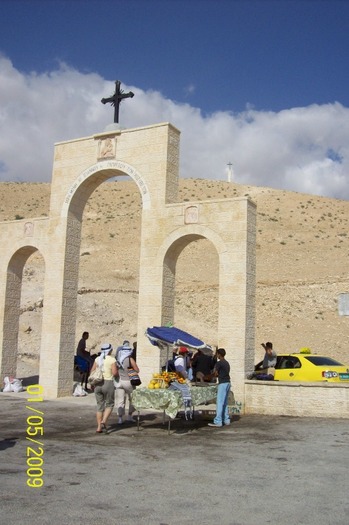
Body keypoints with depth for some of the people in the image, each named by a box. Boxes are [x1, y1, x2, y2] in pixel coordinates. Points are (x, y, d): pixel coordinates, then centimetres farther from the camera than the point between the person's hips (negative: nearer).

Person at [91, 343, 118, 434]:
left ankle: (99, 427, 11)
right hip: (108, 384, -4)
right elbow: (115, 373, -13)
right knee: (109, 405, 10)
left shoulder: (97, 359, 6)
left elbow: (92, 372, 4)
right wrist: (117, 371, 8)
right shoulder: (112, 359, -6)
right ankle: (103, 422, -9)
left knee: (100, 405, 13)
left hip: (98, 384, 4)